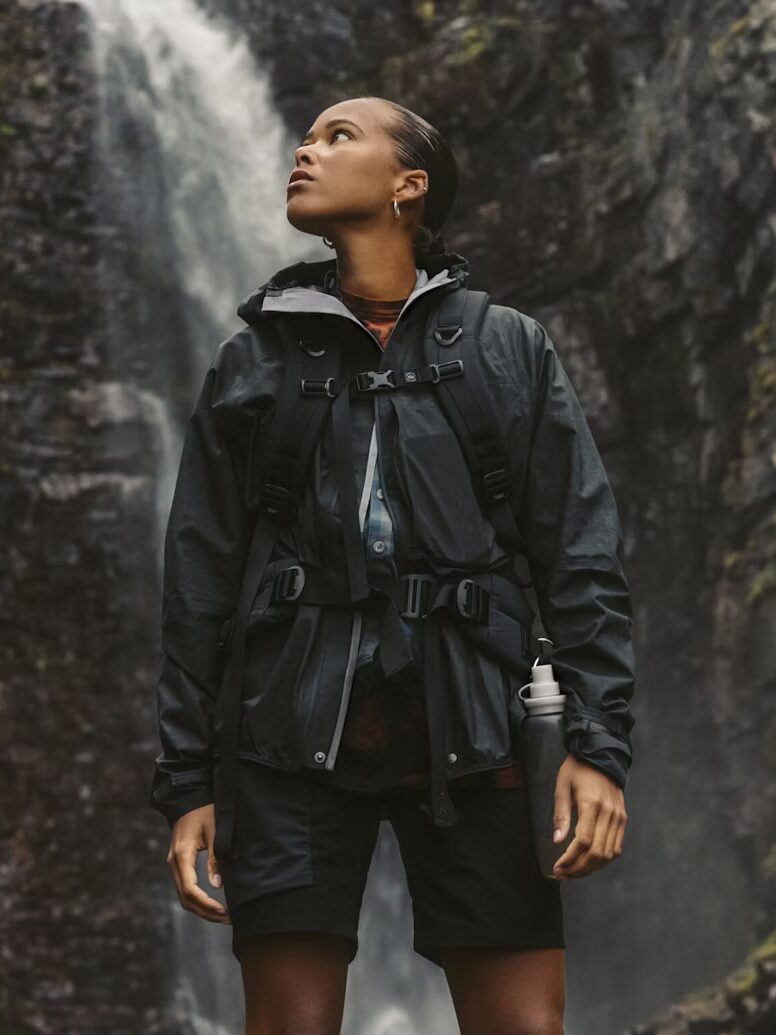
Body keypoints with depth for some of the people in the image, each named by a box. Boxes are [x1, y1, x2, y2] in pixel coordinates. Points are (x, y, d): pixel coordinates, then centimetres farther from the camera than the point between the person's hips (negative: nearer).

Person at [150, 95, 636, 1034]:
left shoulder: (510, 348, 12)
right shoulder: (252, 359, 14)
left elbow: (583, 560, 6)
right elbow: (198, 583, 11)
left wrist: (598, 744, -6)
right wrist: (185, 781, 4)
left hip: (468, 733, 0)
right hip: (292, 733, 1)